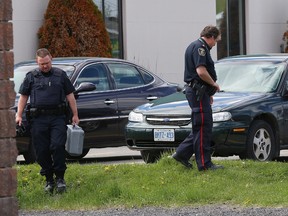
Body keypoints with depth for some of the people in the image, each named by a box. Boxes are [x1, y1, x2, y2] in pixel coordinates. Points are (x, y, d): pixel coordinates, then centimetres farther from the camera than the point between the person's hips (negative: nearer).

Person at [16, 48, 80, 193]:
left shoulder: (60, 75, 12)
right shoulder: (31, 77, 12)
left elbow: (70, 95, 14)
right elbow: (23, 97, 14)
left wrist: (75, 115, 10)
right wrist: (19, 115, 4)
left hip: (58, 117, -1)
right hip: (38, 119, 1)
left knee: (58, 146, -15)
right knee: (42, 151, 0)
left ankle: (60, 177, -6)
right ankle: (49, 180, 11)